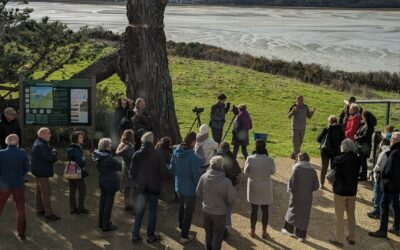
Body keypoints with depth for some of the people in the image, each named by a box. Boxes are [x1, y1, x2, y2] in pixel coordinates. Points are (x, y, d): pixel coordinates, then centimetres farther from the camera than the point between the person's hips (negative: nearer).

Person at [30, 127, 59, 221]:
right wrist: (54, 151, -9)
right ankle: (49, 214, -5)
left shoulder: (42, 143, 11)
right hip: (42, 172, -11)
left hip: (40, 171, 11)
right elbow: (52, 157, -28)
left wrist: (52, 153, -6)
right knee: (46, 192, -8)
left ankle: (40, 210, 29)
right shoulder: (40, 146, -24)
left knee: (40, 191, 19)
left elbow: (48, 156, 14)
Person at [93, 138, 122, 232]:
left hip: (102, 182, 8)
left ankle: (101, 222, 31)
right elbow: (120, 167, -17)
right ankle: (106, 226, 8)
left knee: (102, 202, 19)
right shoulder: (109, 158, -25)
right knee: (108, 204, 1)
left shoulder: (98, 156, 0)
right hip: (110, 183, -8)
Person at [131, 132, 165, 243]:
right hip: (155, 187, -2)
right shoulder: (158, 154, -15)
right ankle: (150, 236, 14)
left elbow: (133, 171, 1)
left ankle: (135, 235, 15)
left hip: (141, 187, 2)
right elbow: (163, 170, -7)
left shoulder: (137, 155, -7)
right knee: (152, 212, 9)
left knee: (139, 212, 12)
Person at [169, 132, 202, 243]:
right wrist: (199, 187, -7)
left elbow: (172, 168, 3)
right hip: (190, 188, -7)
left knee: (182, 207, 29)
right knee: (189, 211, 11)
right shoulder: (193, 157, -32)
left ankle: (182, 226, 51)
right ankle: (184, 236, 21)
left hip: (179, 186, 7)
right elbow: (197, 175, -26)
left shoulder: (176, 152, -10)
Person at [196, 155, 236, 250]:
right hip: (220, 213, -4)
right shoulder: (226, 181, -27)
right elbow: (231, 200, -16)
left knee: (208, 233, 25)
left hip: (206, 211, 4)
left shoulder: (203, 177, -17)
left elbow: (198, 193, 0)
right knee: (217, 235, 15)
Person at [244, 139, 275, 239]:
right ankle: (264, 232, 25)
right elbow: (273, 172, -2)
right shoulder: (270, 161, -19)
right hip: (265, 188, 0)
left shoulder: (250, 159, -18)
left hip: (253, 187, 1)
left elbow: (246, 172, -5)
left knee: (254, 210, 16)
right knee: (265, 210, 14)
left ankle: (252, 231, 28)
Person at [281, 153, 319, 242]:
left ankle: (289, 230, 28)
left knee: (292, 211, 17)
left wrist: (290, 189, 2)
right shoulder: (312, 170, -3)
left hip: (296, 195, -2)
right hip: (307, 197, 2)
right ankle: (301, 235, 15)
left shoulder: (297, 168, -13)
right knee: (304, 215, 10)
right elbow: (316, 186, 0)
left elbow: (292, 182, -16)